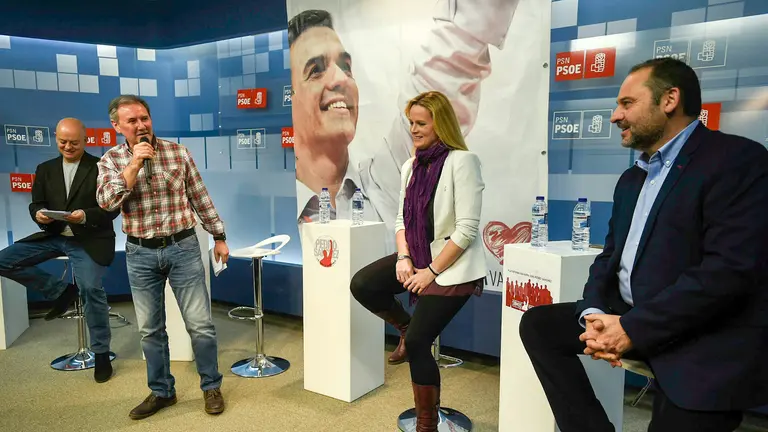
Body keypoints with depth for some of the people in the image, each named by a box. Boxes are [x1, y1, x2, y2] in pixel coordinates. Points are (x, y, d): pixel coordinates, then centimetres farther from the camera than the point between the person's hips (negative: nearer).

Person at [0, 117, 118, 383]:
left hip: (89, 240, -6)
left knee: (91, 289, -19)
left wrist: (85, 216, -25)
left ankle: (101, 354, 0)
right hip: (53, 236, 6)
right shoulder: (45, 169, 13)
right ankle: (61, 292, 7)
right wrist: (38, 214, -13)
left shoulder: (102, 168, -2)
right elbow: (36, 204, 11)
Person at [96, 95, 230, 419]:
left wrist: (219, 237, 4)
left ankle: (211, 386, 20)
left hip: (183, 247, -1)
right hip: (141, 254, 2)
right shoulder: (110, 160, 1)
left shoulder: (178, 152, 0)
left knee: (200, 324, 1)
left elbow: (200, 198, 4)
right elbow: (107, 202, -15)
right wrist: (134, 164, -20)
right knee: (150, 329, 11)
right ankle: (162, 391, 29)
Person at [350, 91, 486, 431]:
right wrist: (403, 257, -7)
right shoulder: (411, 166, 7)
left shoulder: (462, 161, -16)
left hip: (453, 267, -7)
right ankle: (405, 327, 20)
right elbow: (402, 218, 11)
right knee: (362, 285, -7)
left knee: (418, 342, -6)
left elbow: (467, 229, -20)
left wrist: (432, 271, -19)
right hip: (418, 256, 7)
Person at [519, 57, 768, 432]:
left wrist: (632, 330, -21)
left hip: (707, 342, -7)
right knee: (538, 323, 1)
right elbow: (610, 257, 12)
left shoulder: (737, 160, -12)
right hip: (629, 319, 8)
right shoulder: (632, 178, 15)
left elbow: (730, 269, -23)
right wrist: (594, 314, -9)